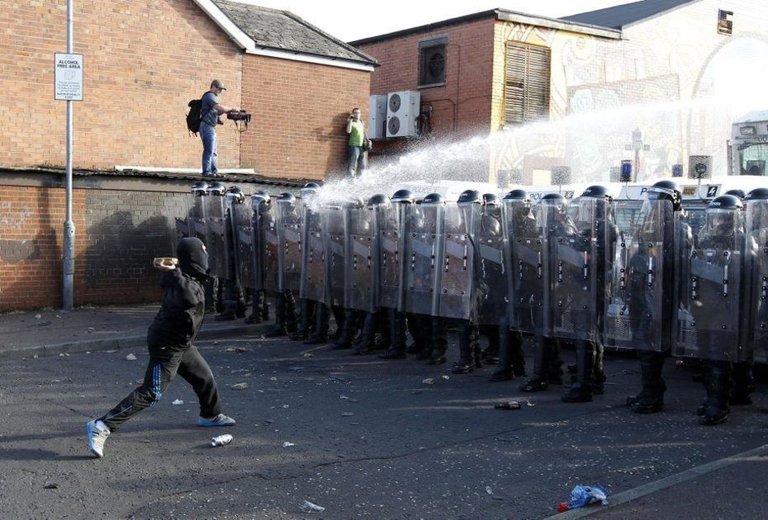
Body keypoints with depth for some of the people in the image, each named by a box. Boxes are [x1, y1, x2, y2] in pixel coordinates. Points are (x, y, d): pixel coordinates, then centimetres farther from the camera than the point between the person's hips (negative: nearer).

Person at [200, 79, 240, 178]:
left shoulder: (212, 96, 22)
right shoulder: (210, 96, -11)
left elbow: (216, 112, 18)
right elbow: (220, 107, -24)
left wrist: (227, 110, 1)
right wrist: (232, 109, -12)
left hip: (211, 128, 11)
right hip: (207, 126, -11)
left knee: (213, 152, 11)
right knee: (209, 150, -9)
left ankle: (214, 171, 14)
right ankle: (206, 172, -7)